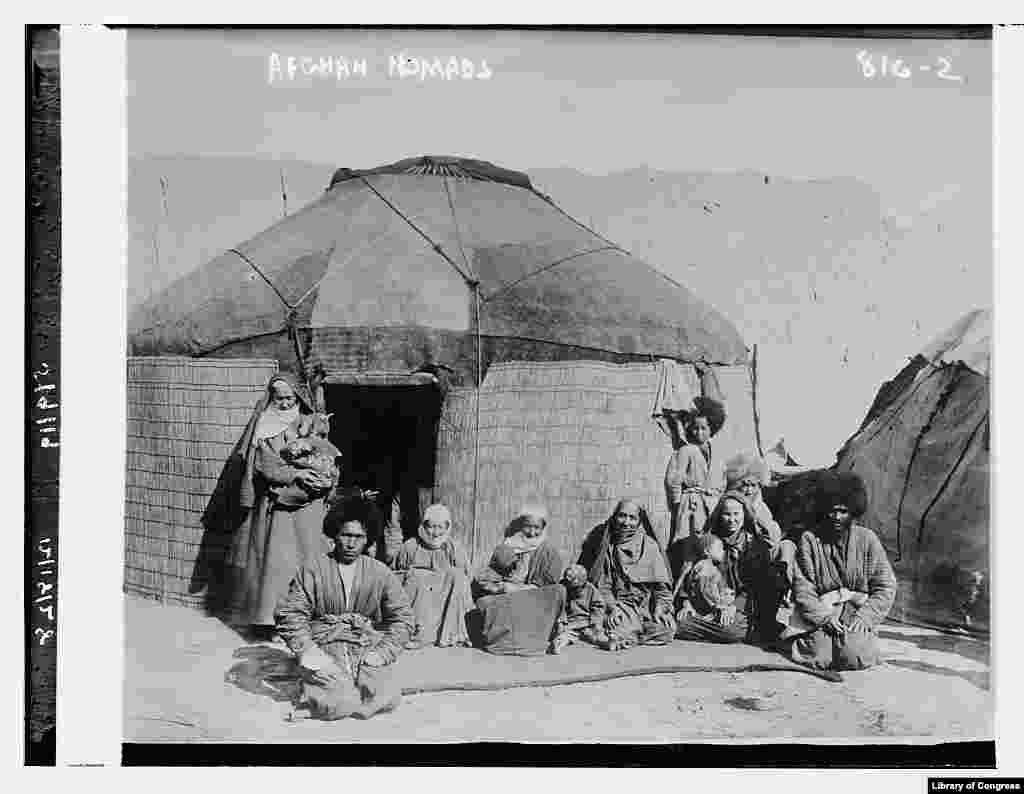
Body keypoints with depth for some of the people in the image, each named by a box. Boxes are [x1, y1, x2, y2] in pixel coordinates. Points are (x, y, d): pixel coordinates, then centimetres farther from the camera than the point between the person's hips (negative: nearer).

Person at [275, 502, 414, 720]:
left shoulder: (381, 573, 8)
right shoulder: (313, 569, 4)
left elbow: (402, 619, 7)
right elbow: (290, 614, -1)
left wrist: (382, 653, -7)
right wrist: (309, 653, -14)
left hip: (367, 650, 3)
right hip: (325, 649, -2)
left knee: (387, 698, -25)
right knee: (339, 703, -30)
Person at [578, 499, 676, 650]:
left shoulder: (649, 545, 6)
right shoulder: (607, 546, 5)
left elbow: (662, 583, 4)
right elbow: (602, 584, 1)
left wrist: (660, 608, -10)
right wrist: (613, 607, -13)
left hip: (648, 604, 2)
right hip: (621, 604, -2)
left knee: (668, 629, -24)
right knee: (616, 625, -33)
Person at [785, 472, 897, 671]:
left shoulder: (867, 539, 2)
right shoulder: (810, 539, -1)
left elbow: (886, 587, 1)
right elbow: (803, 589, -4)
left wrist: (864, 617, -12)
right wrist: (824, 617, -18)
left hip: (859, 610, 1)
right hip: (821, 612, -1)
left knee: (854, 657, -24)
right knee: (818, 656, -24)